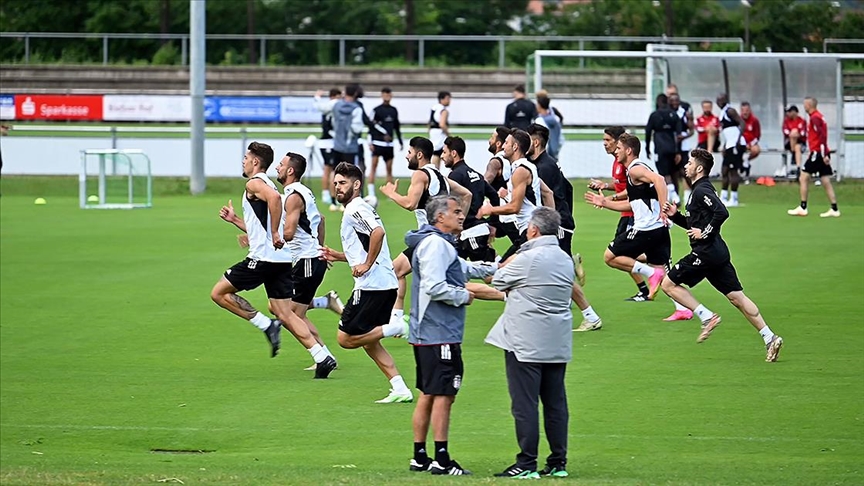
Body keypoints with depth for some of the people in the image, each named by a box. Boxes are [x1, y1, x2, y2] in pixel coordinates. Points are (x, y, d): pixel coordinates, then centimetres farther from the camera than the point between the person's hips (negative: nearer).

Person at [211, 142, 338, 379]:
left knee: (219, 293, 2)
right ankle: (323, 356, -7)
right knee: (286, 315, 5)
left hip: (263, 258, -9)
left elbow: (274, 197, -29)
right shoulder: (267, 185, 25)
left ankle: (266, 325, -6)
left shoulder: (254, 184, -5)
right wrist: (234, 219, 33)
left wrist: (274, 234, -25)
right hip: (282, 260, 9)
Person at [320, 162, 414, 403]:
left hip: (371, 284, -10)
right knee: (368, 342, 15)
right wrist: (339, 256, 24)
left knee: (346, 338, -6)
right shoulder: (357, 209, 22)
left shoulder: (355, 209, -9)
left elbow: (378, 232, -28)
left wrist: (367, 265, -22)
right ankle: (400, 389, 9)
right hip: (386, 284, 10)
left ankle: (395, 328, -11)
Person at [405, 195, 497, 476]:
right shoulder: (436, 244, -15)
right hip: (439, 334, -11)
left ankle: (420, 457, 19)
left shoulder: (441, 244, 18)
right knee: (443, 395, -8)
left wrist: (494, 268, 24)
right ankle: (442, 460, -8)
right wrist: (463, 297, -11)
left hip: (426, 334, 11)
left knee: (428, 395, 14)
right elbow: (434, 286, -25)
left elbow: (463, 269, 32)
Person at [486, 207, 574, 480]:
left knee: (525, 404, -4)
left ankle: (527, 464, -5)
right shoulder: (565, 260, 9)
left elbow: (498, 281, -1)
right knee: (555, 403, 10)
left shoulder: (527, 259, -13)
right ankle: (558, 462, 11)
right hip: (558, 344, 7)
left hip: (526, 343, -7)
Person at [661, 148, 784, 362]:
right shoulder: (699, 190, 19)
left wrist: (704, 233, -19)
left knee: (669, 284, 0)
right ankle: (770, 338, -1)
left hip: (705, 253, -10)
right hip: (718, 253, 10)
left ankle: (707, 317, -5)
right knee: (736, 297, 6)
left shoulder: (702, 191, -12)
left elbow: (722, 212, -27)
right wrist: (675, 215, 17)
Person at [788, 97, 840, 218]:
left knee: (803, 178, -3)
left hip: (818, 153, -9)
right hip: (822, 154, 9)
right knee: (826, 181, 7)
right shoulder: (818, 117, 17)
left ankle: (803, 208, -3)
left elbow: (822, 136, -20)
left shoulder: (815, 118, -12)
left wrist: (824, 155, -24)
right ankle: (834, 210, 3)